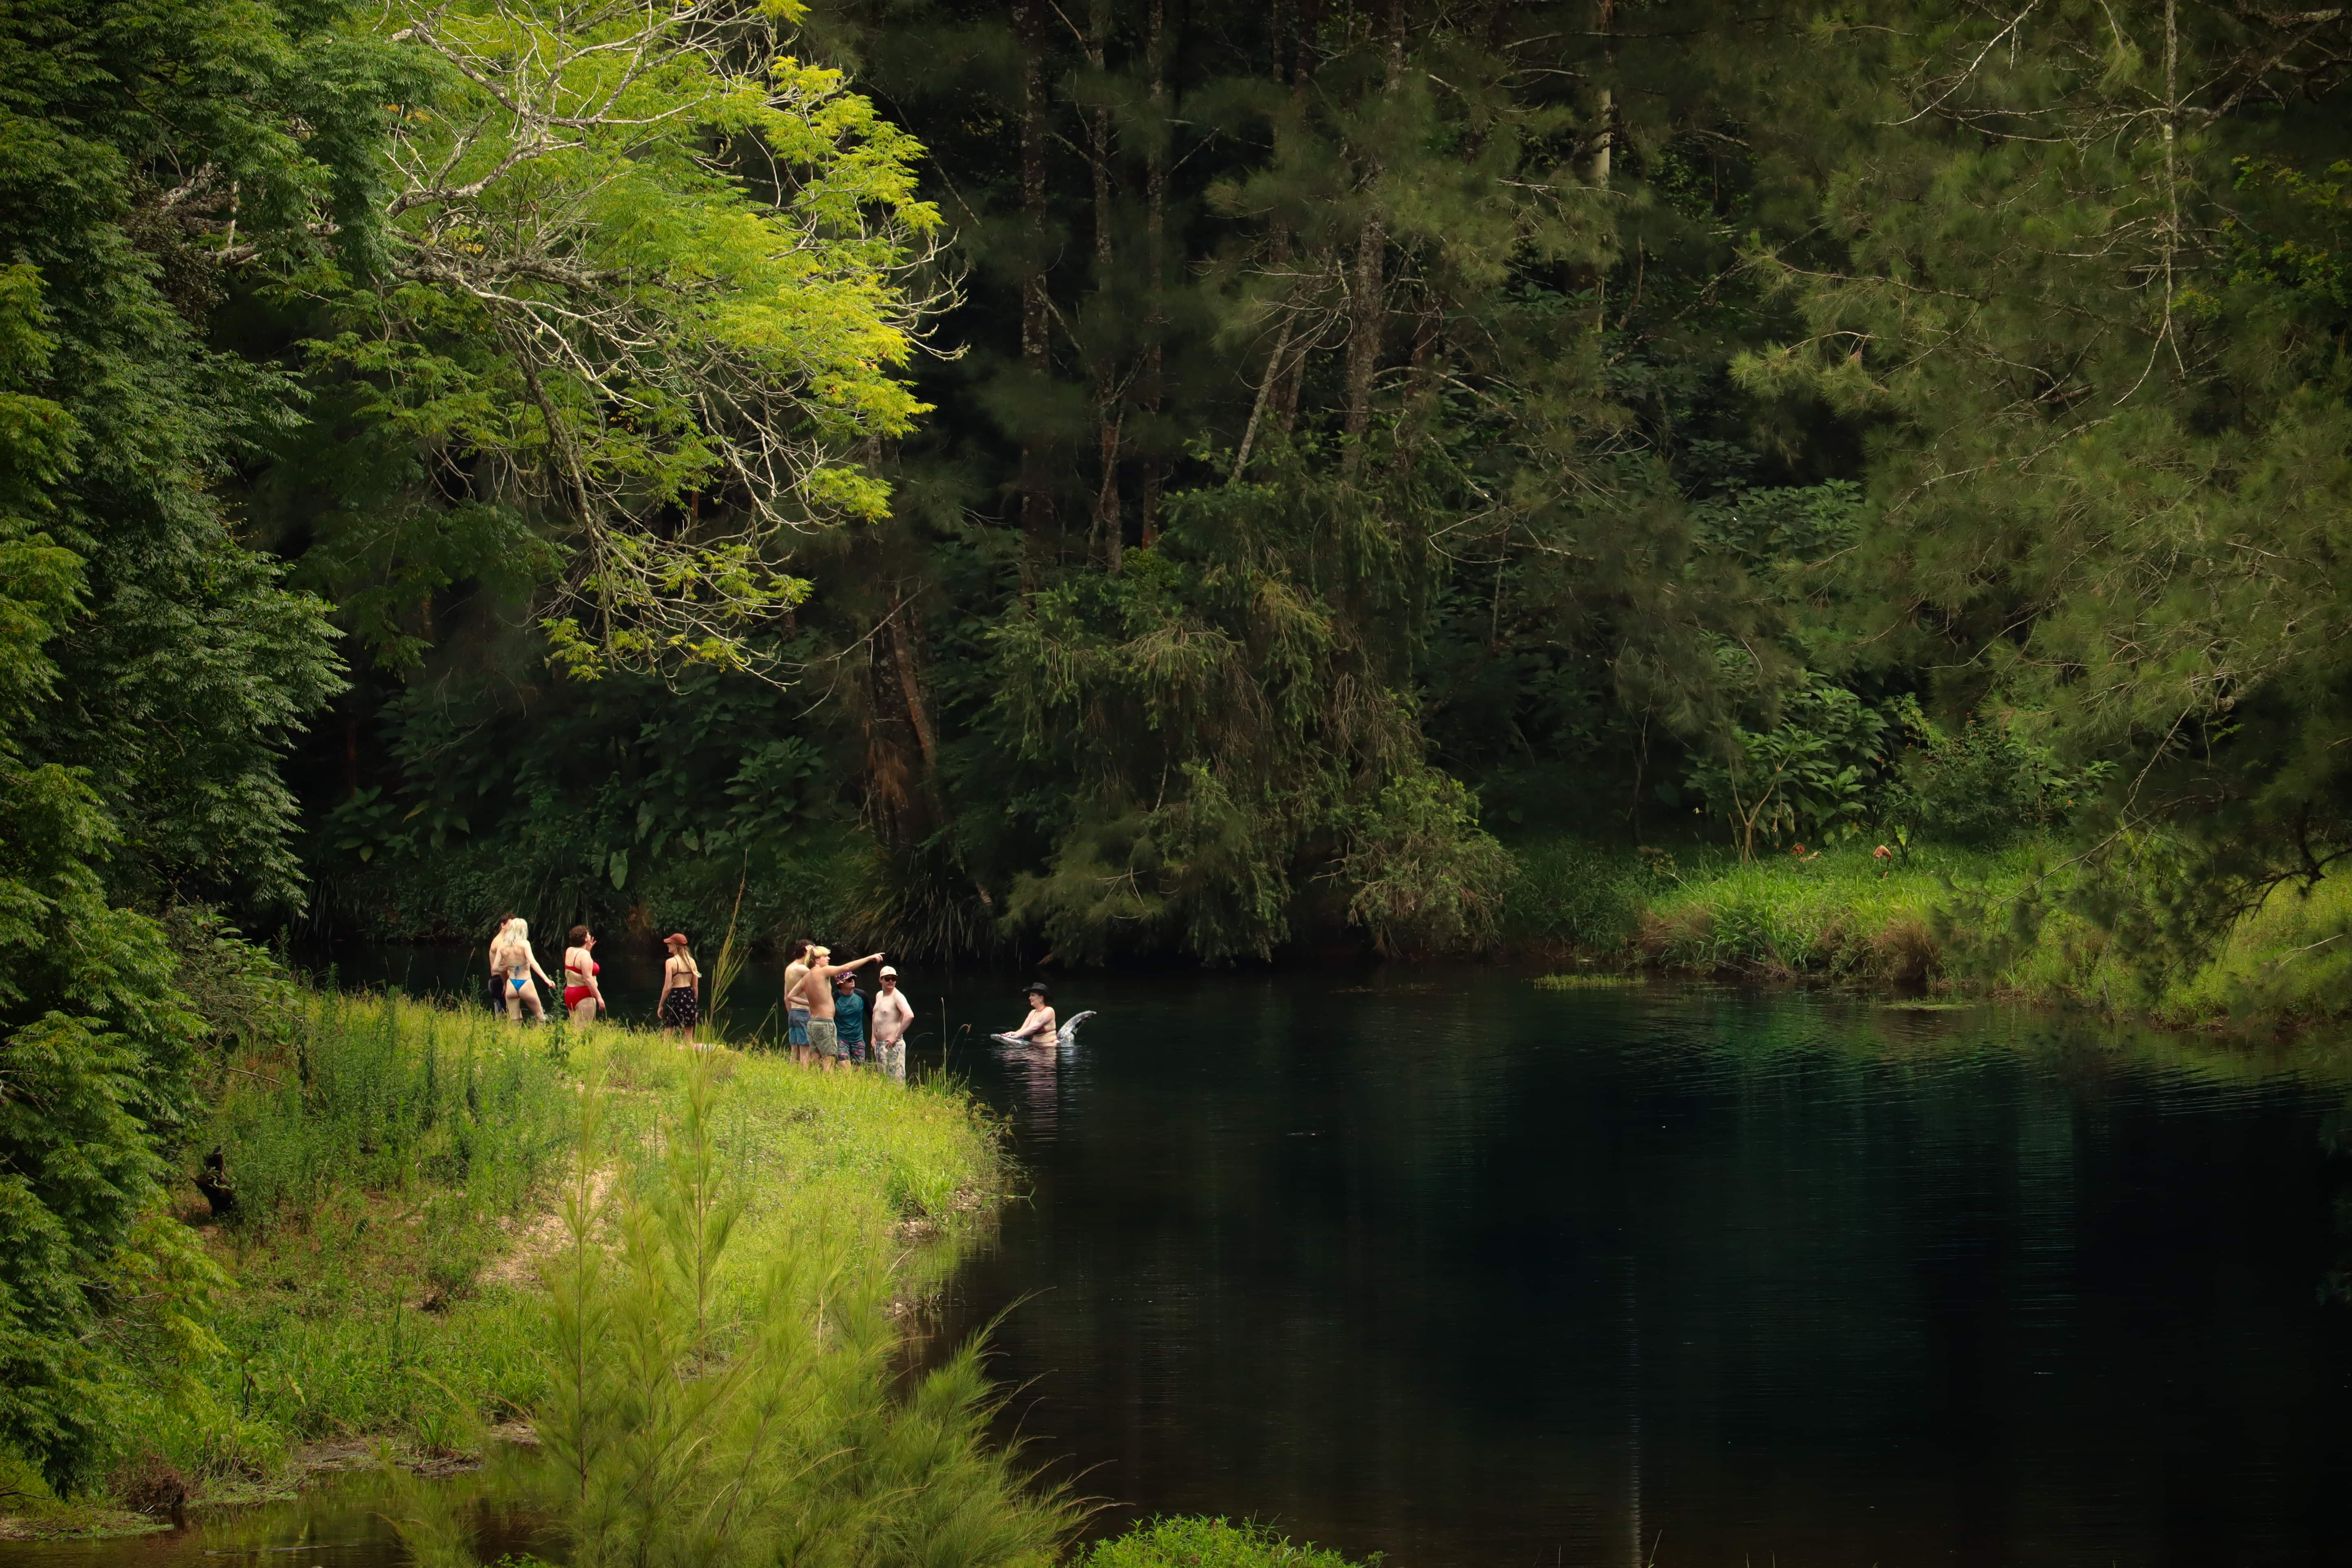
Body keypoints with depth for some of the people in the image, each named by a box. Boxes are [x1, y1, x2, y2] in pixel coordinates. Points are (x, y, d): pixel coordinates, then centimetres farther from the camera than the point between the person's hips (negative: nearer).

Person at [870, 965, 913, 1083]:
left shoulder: (897, 997, -12)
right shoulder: (879, 995, 14)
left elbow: (909, 1016, -27)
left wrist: (897, 1037, -23)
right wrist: (873, 1037, 21)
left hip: (892, 1045, -9)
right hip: (879, 1045, 9)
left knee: (896, 1080, -10)